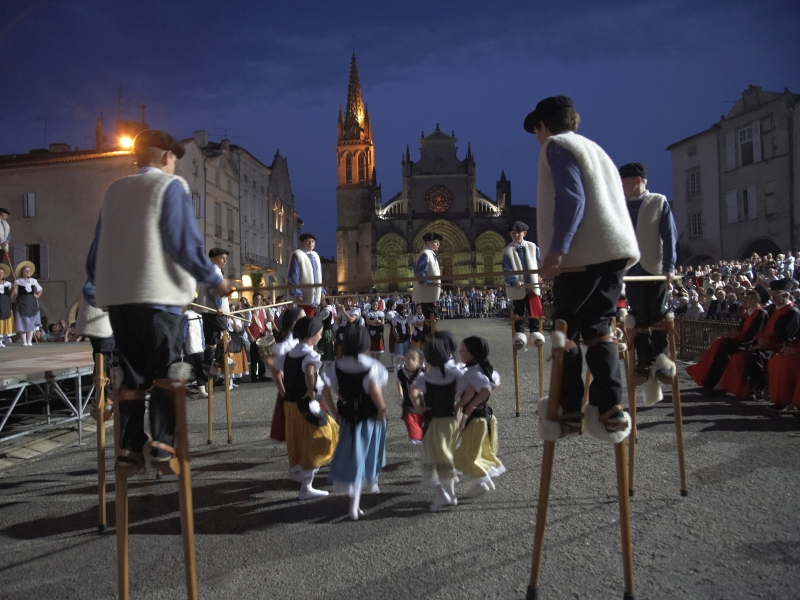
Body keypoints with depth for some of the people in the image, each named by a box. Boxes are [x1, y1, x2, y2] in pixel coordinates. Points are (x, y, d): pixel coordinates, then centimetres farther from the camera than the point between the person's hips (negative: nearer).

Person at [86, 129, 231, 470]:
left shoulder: (115, 190, 16)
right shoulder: (170, 186, -1)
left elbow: (99, 245, 18)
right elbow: (184, 242, -10)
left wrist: (96, 286, 31)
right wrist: (213, 279, -1)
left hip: (116, 296, 6)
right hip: (157, 294, -5)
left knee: (131, 375, 10)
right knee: (165, 373, 1)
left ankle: (129, 448, 9)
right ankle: (163, 443, -6)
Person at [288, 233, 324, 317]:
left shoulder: (315, 255, 16)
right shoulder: (297, 255, -9)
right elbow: (293, 277, -14)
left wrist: (322, 291, 15)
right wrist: (297, 294, -19)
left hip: (315, 297, 8)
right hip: (304, 297, -7)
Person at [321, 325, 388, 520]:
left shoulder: (336, 366, -5)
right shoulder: (371, 366, -17)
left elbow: (326, 390, -8)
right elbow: (374, 388, -31)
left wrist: (334, 411, 4)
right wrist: (382, 409, -17)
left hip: (348, 417, 2)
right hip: (370, 417, -2)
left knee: (352, 455, 8)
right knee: (371, 452, 23)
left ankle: (355, 504, 1)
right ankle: (372, 483, 47)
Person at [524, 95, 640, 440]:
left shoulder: (557, 145, 2)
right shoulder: (594, 148, 28)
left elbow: (571, 198, -13)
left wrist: (557, 248, -19)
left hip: (585, 253, -8)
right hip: (616, 250, 8)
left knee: (565, 329, 1)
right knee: (597, 328, 10)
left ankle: (569, 412, 3)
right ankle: (610, 408, -1)